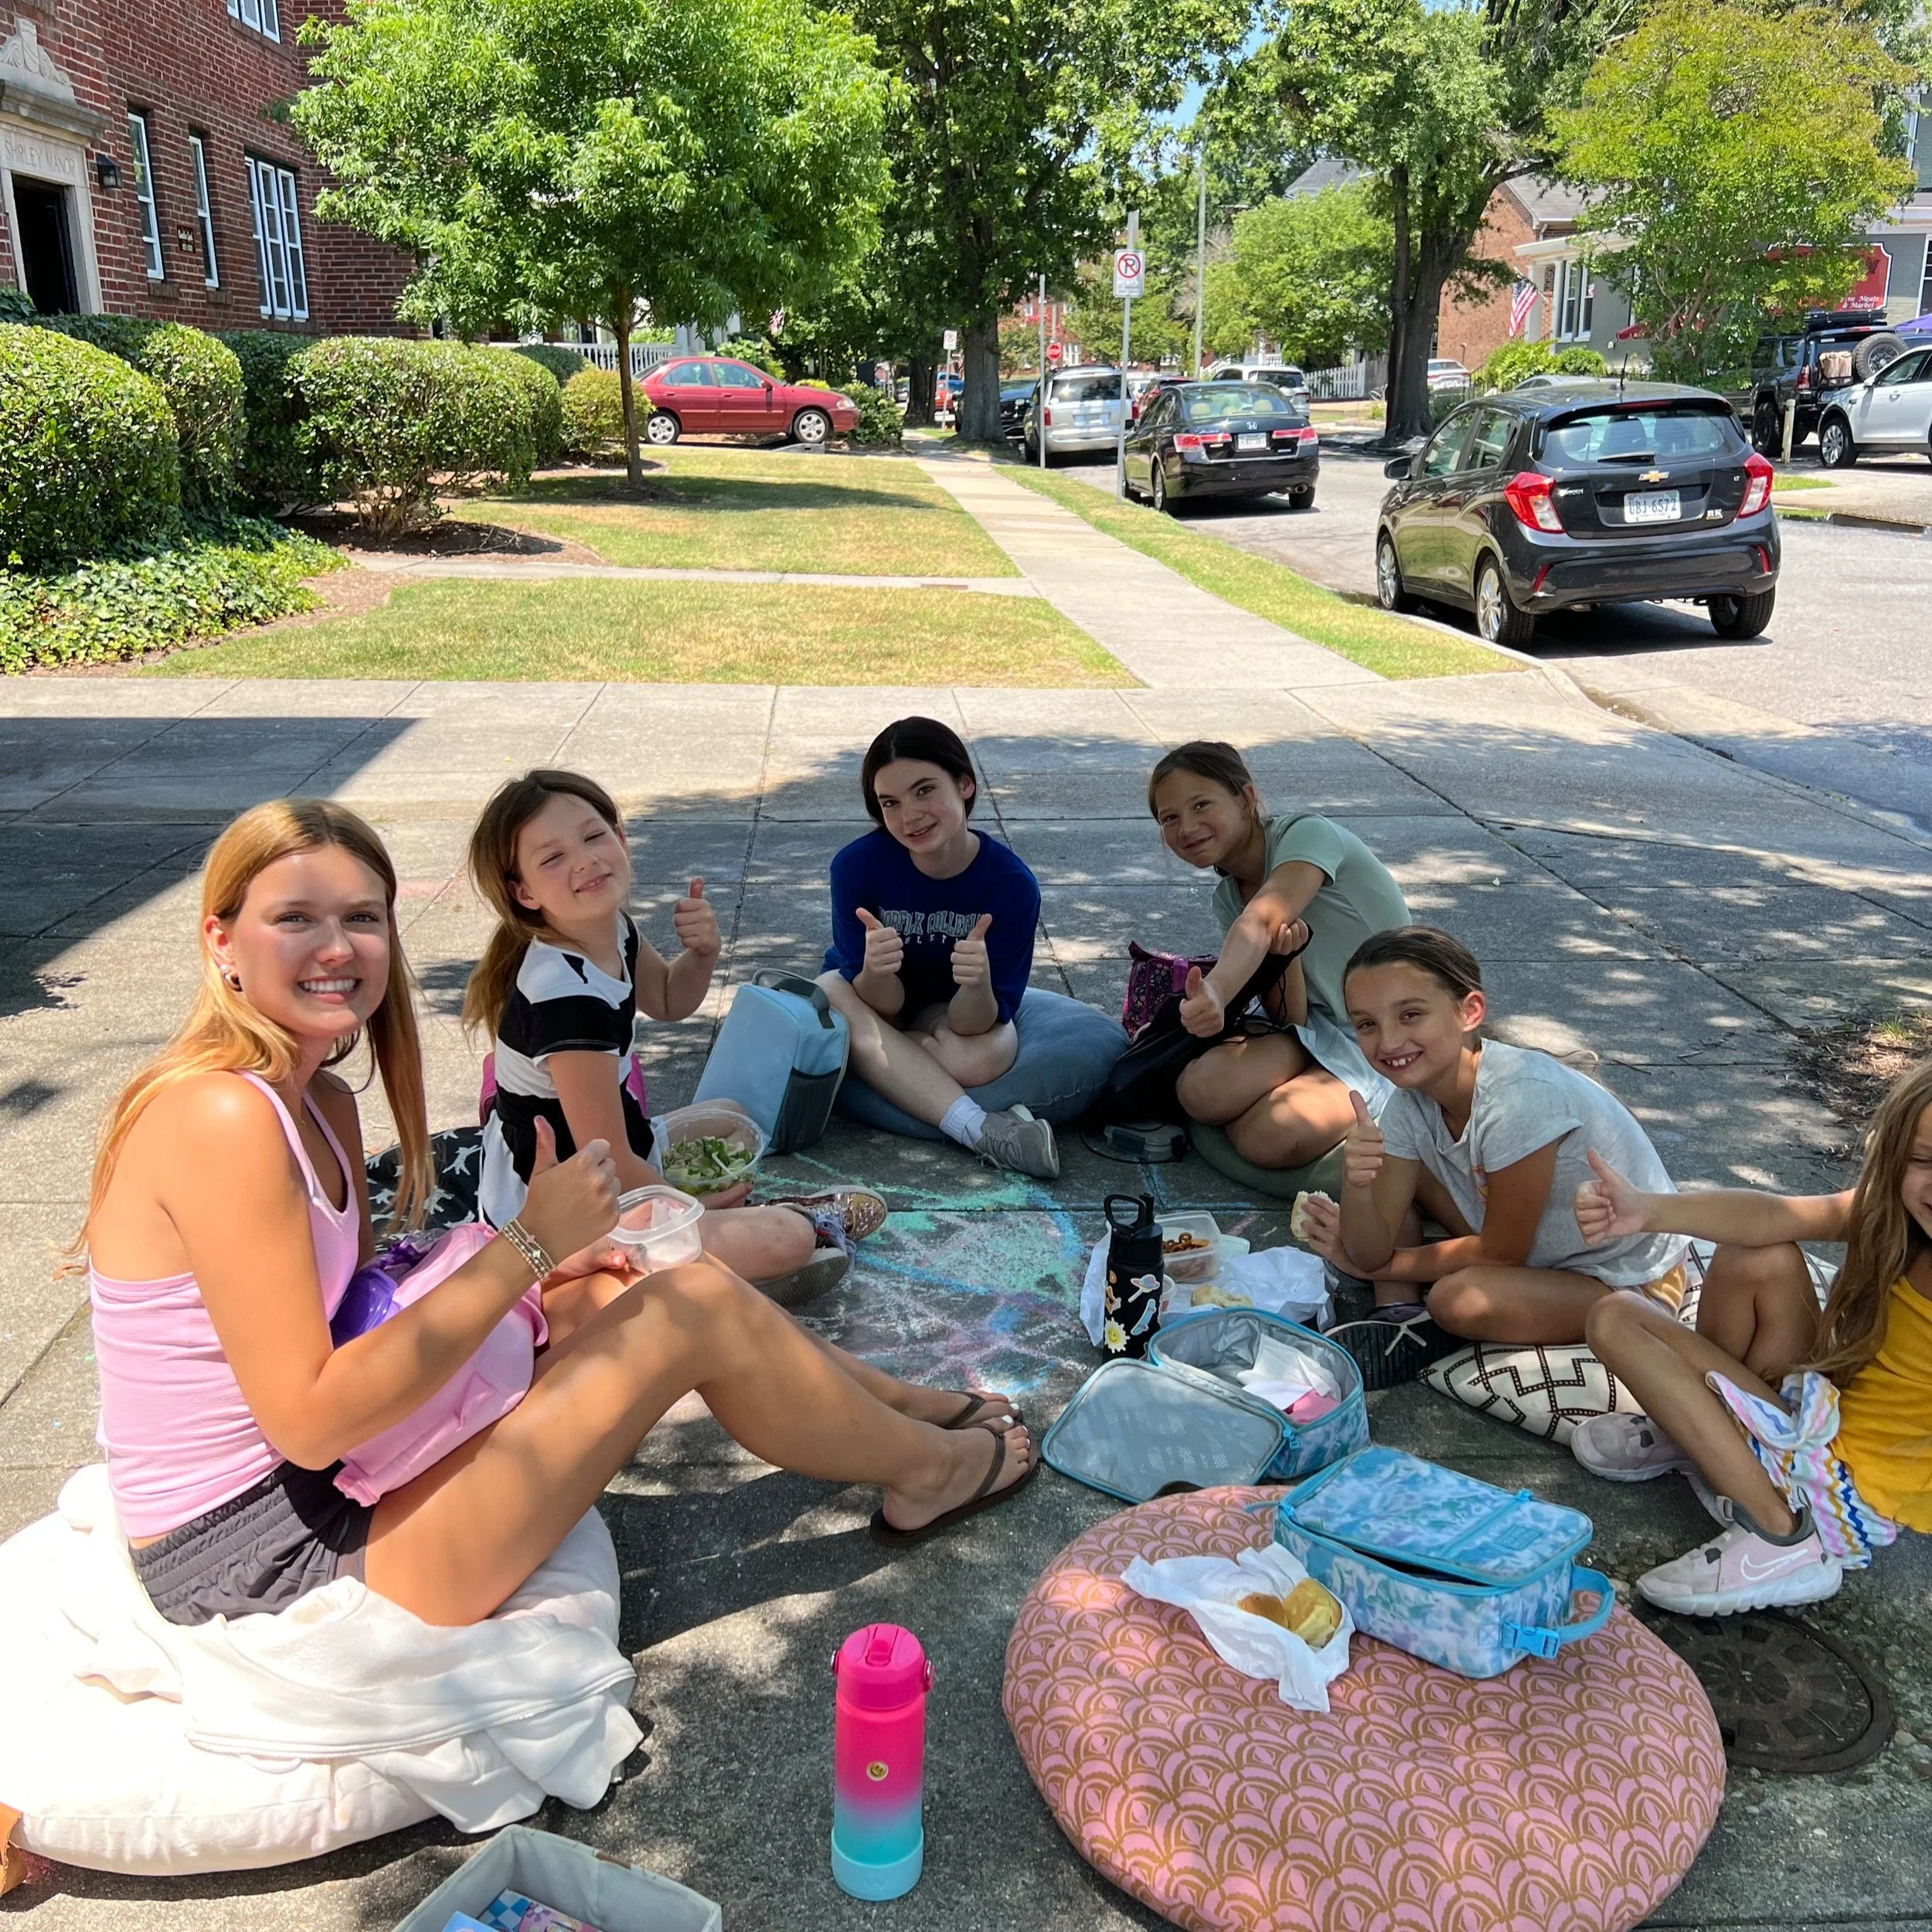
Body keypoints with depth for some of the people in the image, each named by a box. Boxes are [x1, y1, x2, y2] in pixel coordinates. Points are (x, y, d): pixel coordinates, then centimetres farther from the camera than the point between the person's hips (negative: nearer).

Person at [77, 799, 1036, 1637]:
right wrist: (524, 1245, -22)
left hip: (326, 1482, 9)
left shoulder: (319, 1104, 6)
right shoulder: (222, 1119, -22)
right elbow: (308, 1420, -24)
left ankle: (903, 1405, 27)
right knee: (697, 1307, -9)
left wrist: (541, 1279, -4)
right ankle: (928, 1469, 15)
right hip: (257, 1560, -9)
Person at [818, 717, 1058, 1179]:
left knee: (984, 1058, -35)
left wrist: (978, 982, -48)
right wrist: (875, 972, -45)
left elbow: (972, 1026, -26)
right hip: (871, 1002, 1)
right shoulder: (857, 865, -25)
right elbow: (882, 1006, -22)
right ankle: (980, 1129, -34)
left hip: (951, 1010, -1)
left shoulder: (1012, 883, -26)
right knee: (830, 992, -34)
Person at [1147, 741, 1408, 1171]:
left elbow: (1261, 922, -37)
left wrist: (1216, 993, -57)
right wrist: (1285, 956, -27)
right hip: (1317, 1031, 5)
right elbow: (1288, 1016, -5)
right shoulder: (1226, 900, 6)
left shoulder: (1306, 835, -14)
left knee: (1272, 1136, -31)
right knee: (1202, 1090, -27)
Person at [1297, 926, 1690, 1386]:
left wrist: (1377, 1265, -11)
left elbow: (1500, 1253, -21)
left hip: (1630, 1283, -7)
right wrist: (1356, 1181, -32)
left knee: (1459, 1299, -32)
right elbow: (1372, 1252, -11)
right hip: (1539, 1246, 7)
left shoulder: (1520, 1098, -33)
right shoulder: (1411, 1104, -11)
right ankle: (1402, 1317, -4)